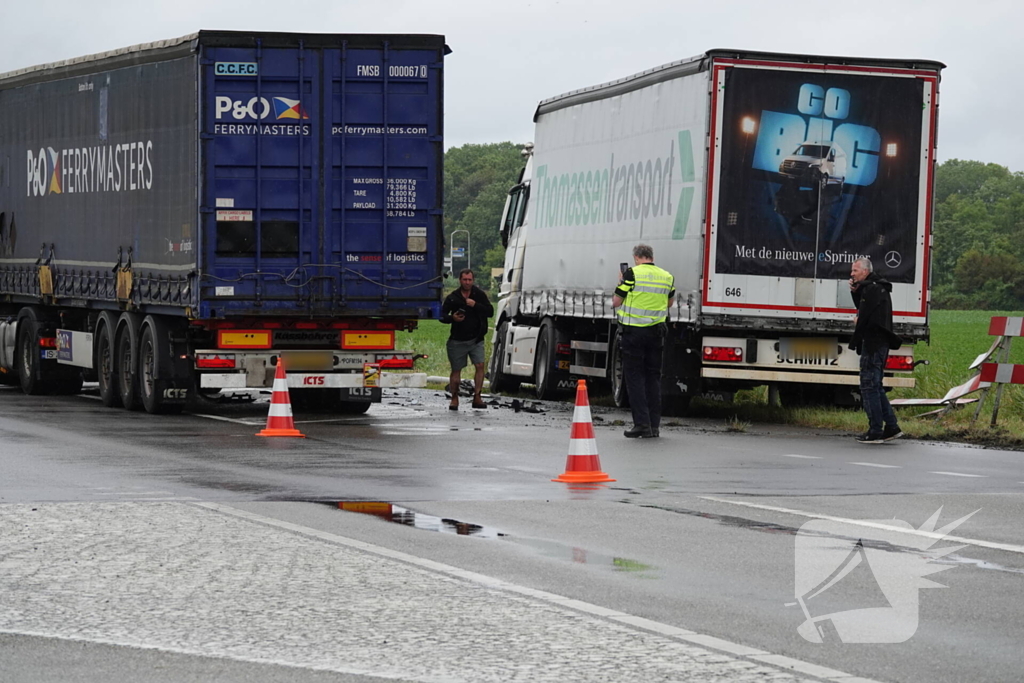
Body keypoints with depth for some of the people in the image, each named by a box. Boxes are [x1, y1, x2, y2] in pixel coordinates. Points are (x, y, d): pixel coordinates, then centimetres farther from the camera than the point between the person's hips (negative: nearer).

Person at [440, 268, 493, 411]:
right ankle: (454, 399, 18)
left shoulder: (479, 295, 2)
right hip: (457, 340, 0)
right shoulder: (452, 298, 1)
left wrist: (475, 305, -19)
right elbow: (442, 316, 4)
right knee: (456, 370, 5)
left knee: (480, 365, -15)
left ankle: (477, 397, -14)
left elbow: (490, 312, -5)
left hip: (476, 339, 0)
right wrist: (452, 318, -17)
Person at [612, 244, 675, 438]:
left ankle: (641, 423, -9)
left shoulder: (632, 273, -10)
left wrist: (621, 282, 9)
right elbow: (670, 301, 21)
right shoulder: (667, 277, 5)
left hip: (633, 331, -5)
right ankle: (654, 425, 10)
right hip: (656, 332, 5)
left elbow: (616, 301, -6)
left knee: (634, 376, 0)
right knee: (653, 377, 11)